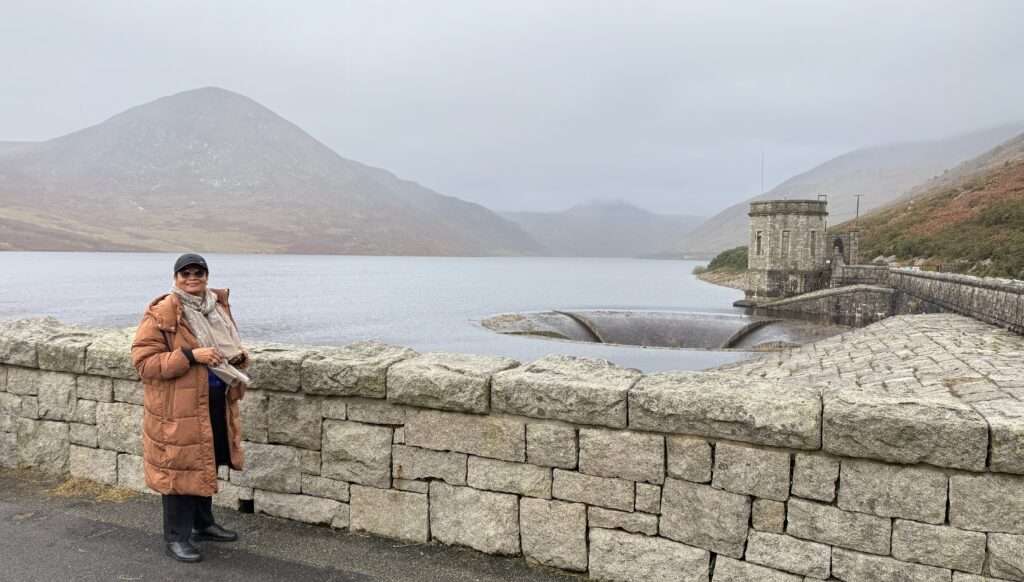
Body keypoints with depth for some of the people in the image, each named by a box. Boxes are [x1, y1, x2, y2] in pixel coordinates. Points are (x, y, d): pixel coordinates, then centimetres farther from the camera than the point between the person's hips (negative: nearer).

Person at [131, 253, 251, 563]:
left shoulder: (218, 305, 9)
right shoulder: (161, 314, -13)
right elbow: (143, 361, -17)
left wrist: (239, 355, -1)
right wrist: (190, 355, -26)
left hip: (216, 403, 7)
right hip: (178, 408, -7)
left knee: (206, 465, 18)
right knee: (181, 468, 0)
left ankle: (203, 525, 35)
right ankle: (177, 537, 16)